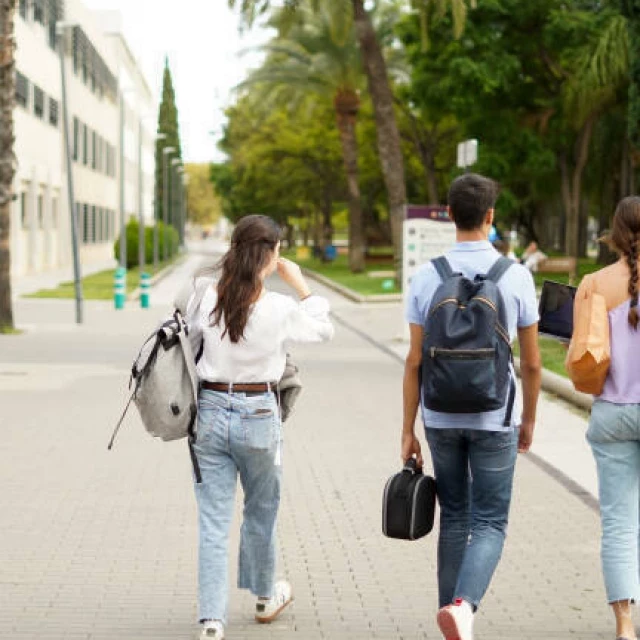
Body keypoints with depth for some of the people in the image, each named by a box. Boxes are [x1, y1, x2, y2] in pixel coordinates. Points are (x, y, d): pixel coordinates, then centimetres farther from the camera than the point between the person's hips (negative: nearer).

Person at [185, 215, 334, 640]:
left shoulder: (207, 299, -8)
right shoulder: (280, 309, -13)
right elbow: (324, 329, 4)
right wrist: (299, 283, 7)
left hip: (211, 411, 2)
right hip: (258, 415, -2)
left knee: (214, 522, 5)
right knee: (261, 511, 21)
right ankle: (265, 597, 40)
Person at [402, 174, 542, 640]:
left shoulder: (427, 278, -4)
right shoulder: (517, 277, -7)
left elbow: (415, 361, -3)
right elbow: (532, 362, -2)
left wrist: (408, 430, 4)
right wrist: (529, 421, 13)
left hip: (440, 417, 2)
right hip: (494, 418, -2)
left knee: (454, 519, 17)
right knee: (489, 525, 3)